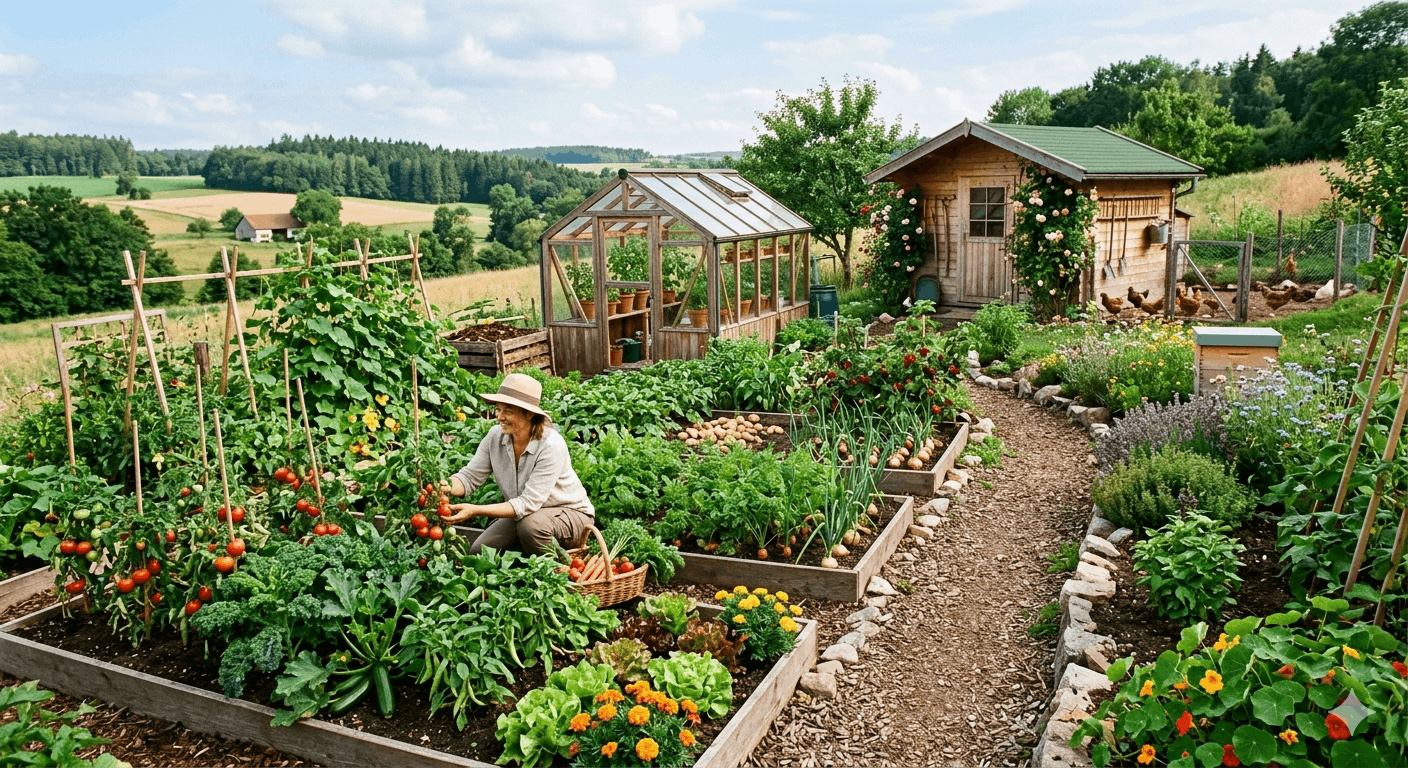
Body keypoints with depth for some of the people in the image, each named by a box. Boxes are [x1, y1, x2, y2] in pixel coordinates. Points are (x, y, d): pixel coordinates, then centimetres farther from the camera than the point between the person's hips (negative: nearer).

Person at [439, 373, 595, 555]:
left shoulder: (551, 446, -29)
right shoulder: (495, 436, -10)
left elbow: (528, 503, -32)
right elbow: (470, 476, -7)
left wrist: (475, 510, -39)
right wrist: (447, 487, -32)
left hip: (569, 513, -6)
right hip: (522, 513, 6)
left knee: (531, 524, -35)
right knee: (479, 551, -9)